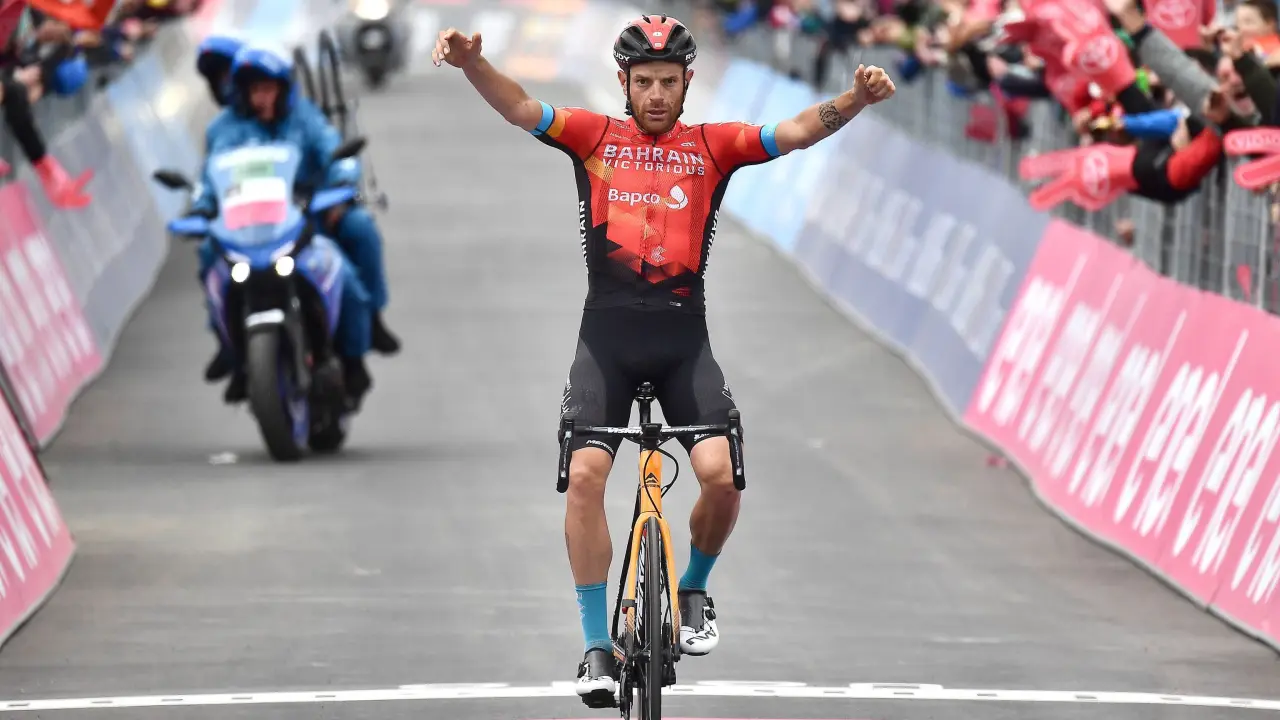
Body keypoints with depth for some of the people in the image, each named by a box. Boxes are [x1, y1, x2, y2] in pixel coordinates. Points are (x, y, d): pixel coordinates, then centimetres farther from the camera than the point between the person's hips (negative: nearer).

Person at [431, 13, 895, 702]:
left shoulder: (712, 146, 7)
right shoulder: (596, 136, 7)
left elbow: (798, 132, -3)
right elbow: (520, 109, -5)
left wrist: (856, 99, -21)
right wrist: (471, 62, -24)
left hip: (683, 339, 0)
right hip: (607, 333, 0)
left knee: (720, 475, -14)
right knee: (585, 474, -14)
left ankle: (693, 590, 17)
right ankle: (597, 648, -5)